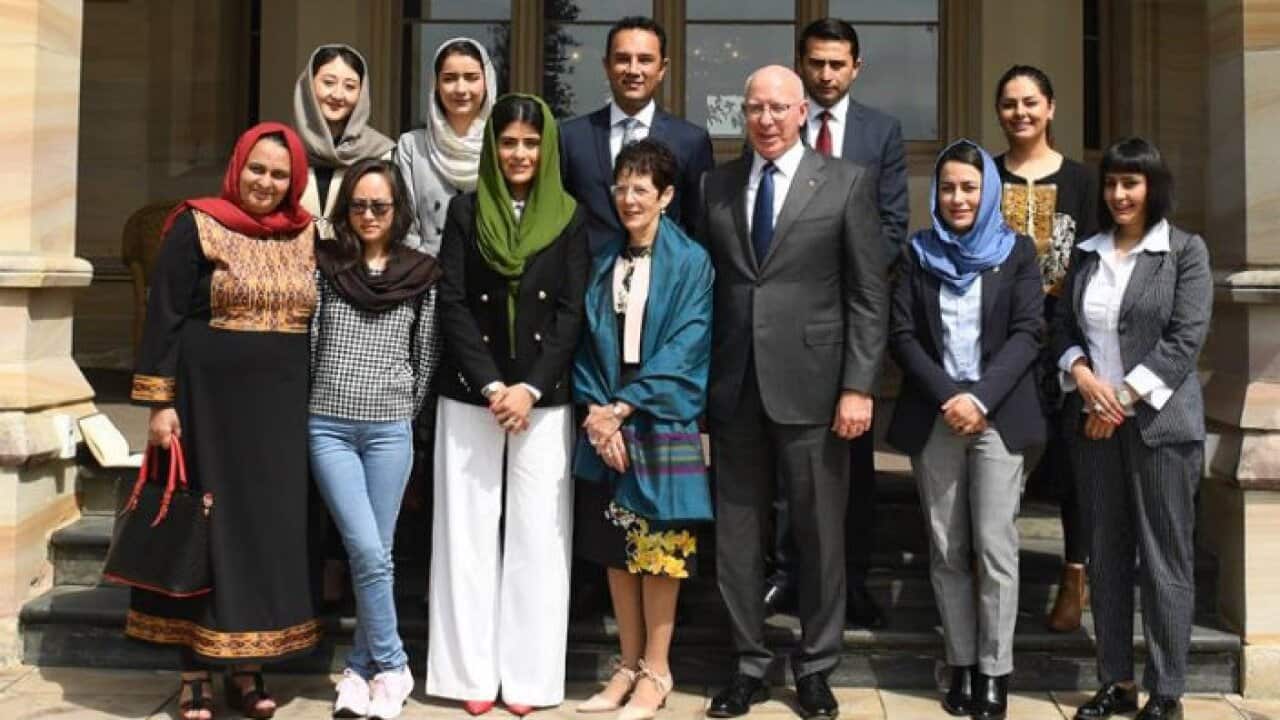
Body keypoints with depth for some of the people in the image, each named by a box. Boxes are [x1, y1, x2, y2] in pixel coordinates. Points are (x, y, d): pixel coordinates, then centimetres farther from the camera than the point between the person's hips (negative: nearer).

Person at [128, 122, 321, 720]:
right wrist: (161, 402, -11)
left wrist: (312, 407, 11)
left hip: (279, 409, 4)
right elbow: (163, 318, -5)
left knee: (268, 530, 5)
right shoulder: (198, 227, -2)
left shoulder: (305, 237, 10)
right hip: (209, 401, -3)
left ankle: (246, 668, 17)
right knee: (204, 527, 2)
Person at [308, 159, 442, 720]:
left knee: (376, 552, 4)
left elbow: (426, 355, 11)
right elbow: (307, 342, 7)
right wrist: (303, 405, 8)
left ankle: (361, 668, 20)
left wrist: (409, 411, 10)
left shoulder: (421, 275, 5)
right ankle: (390, 667, 7)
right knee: (367, 553, -8)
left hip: (390, 428, 1)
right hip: (329, 426, -1)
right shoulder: (323, 265, 3)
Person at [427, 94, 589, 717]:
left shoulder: (569, 217, 6)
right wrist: (490, 385, -11)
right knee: (470, 529, 3)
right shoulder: (466, 210, 6)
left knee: (537, 532, 2)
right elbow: (452, 304, -1)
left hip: (544, 398, 0)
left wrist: (530, 387, -11)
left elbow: (572, 312, 0)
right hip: (469, 395, 0)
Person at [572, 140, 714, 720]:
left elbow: (684, 349, -10)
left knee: (659, 547, 0)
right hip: (605, 422, 5)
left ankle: (656, 669, 14)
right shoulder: (603, 262, 11)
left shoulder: (691, 262, -3)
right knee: (615, 547, 9)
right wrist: (595, 410, -7)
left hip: (662, 424, -4)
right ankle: (628, 664, 21)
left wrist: (622, 408, -14)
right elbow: (587, 343, 9)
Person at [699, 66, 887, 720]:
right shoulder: (716, 185, 10)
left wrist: (858, 387, -9)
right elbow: (704, 283, 9)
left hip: (810, 384, -2)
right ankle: (750, 664, 24)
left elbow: (868, 295, -2)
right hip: (733, 387, 3)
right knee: (736, 532, 9)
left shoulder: (847, 183, 1)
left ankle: (815, 666, 24)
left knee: (820, 533, 7)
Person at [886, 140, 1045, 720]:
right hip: (933, 418, 2)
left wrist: (981, 398, -14)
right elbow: (902, 335, 2)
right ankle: (962, 666, 13)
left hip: (999, 416, -1)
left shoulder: (1017, 251, 6)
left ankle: (995, 672, 5)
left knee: (995, 548, -5)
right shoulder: (918, 253, 9)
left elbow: (1027, 333, -2)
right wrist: (947, 395, -11)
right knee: (946, 550, 4)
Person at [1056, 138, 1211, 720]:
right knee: (1106, 554, 9)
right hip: (1093, 420, 4)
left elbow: (1186, 338, -9)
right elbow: (1063, 325, 10)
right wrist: (1083, 375, -10)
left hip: (1159, 420, -4)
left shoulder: (1186, 251, -1)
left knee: (1164, 558, 1)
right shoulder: (1086, 252, 12)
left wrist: (1122, 398, -13)